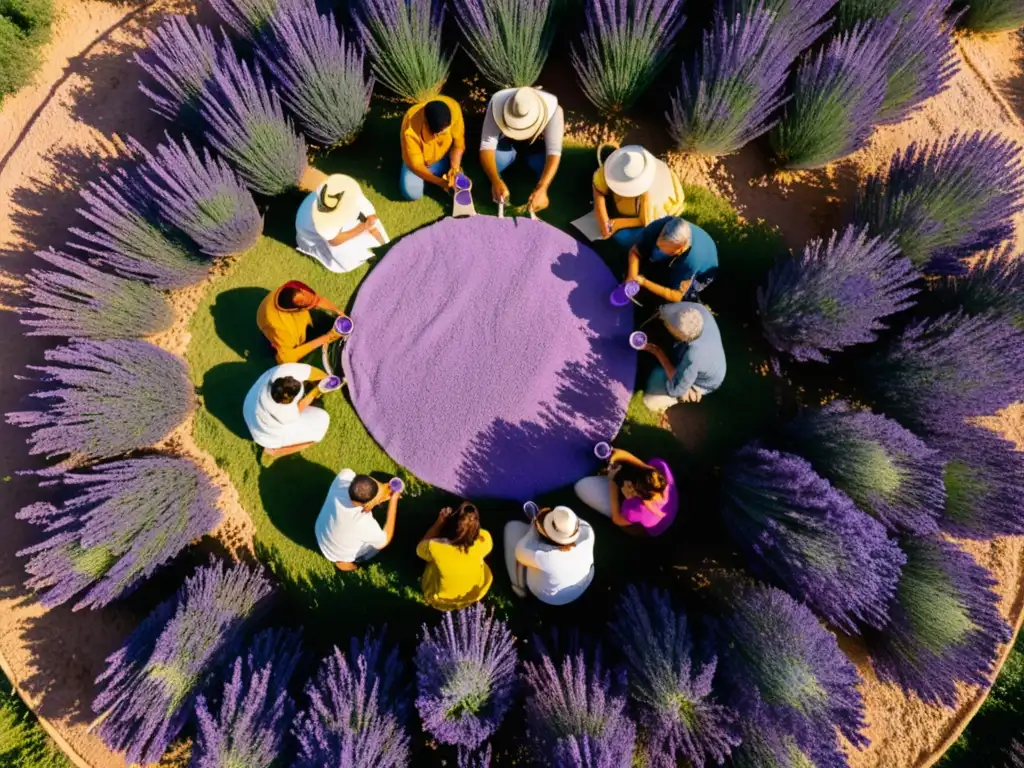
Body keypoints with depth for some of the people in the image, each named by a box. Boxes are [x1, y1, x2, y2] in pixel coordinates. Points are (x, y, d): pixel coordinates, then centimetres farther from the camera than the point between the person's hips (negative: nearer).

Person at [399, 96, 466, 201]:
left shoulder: (453, 108, -32)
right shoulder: (410, 129, -39)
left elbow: (458, 144, -17)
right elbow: (415, 165, -27)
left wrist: (455, 168, -31)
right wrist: (441, 182, -34)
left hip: (443, 157, 3)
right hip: (419, 161, -2)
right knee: (411, 192, -21)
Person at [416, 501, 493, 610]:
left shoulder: (435, 547, -37)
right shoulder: (484, 541, -32)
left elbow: (421, 547, -10)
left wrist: (440, 521, -12)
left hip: (440, 600, -1)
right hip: (475, 595, 1)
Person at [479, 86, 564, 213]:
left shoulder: (552, 109, -36)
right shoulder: (497, 103, -35)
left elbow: (554, 152, -41)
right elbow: (487, 146, -38)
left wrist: (542, 189, -56)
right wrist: (496, 181, -55)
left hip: (538, 142, 1)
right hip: (507, 140, -1)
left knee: (544, 163, -29)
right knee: (495, 160, -31)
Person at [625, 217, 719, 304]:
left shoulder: (692, 260, -46)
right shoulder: (658, 226, -37)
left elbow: (675, 297, -36)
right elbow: (635, 252, -24)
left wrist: (643, 282, -39)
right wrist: (632, 278, -39)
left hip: (699, 273, -4)